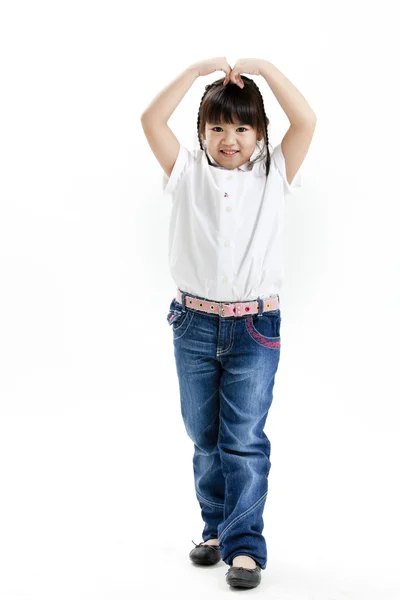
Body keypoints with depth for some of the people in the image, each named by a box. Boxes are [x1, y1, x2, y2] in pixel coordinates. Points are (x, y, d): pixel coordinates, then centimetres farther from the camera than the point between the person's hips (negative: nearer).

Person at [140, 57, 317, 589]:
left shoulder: (273, 176, 2)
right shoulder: (188, 173, 3)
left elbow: (306, 121, -11)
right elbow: (151, 120, -7)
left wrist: (265, 69, -11)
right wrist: (198, 70, -12)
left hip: (255, 327, -2)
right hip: (195, 323, 2)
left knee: (244, 441, -3)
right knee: (205, 438, 13)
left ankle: (245, 546, 5)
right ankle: (217, 529, 29)